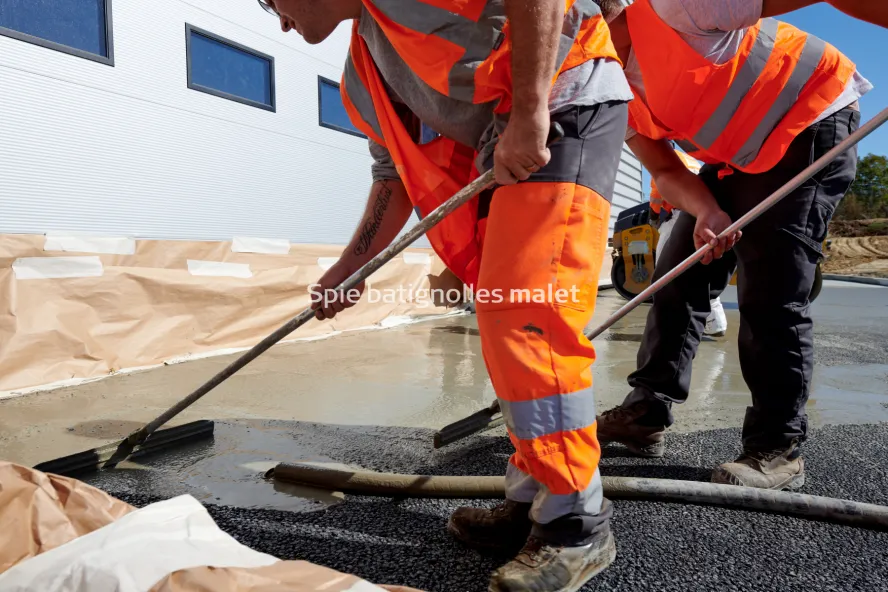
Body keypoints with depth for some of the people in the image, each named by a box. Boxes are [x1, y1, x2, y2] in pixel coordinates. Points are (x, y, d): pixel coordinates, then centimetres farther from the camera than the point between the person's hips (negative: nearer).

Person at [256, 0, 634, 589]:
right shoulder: (366, 71, 21)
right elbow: (395, 176, 22)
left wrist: (528, 111, -23)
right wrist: (348, 270, 20)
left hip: (567, 103, -9)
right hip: (502, 148, 9)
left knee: (525, 317, -17)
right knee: (505, 323, 6)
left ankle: (577, 525, -4)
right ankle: (535, 502, 17)